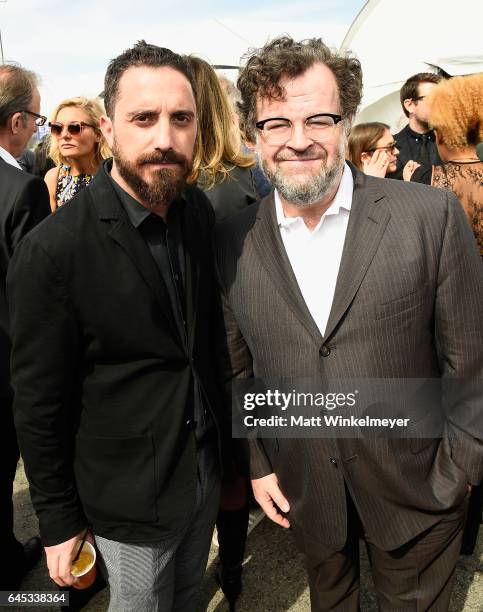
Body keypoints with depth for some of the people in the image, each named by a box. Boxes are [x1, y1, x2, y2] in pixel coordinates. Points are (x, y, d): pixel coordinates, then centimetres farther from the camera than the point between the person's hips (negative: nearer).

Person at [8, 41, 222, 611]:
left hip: (206, 474, 5)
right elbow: (40, 405, -15)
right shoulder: (51, 251, -24)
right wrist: (58, 521, -7)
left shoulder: (200, 211, -7)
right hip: (130, 500, -5)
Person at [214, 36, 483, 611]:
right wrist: (256, 464, 2)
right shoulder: (231, 241, -7)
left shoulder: (432, 216, -15)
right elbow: (237, 366, 3)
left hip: (415, 490, -2)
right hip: (302, 489, 2)